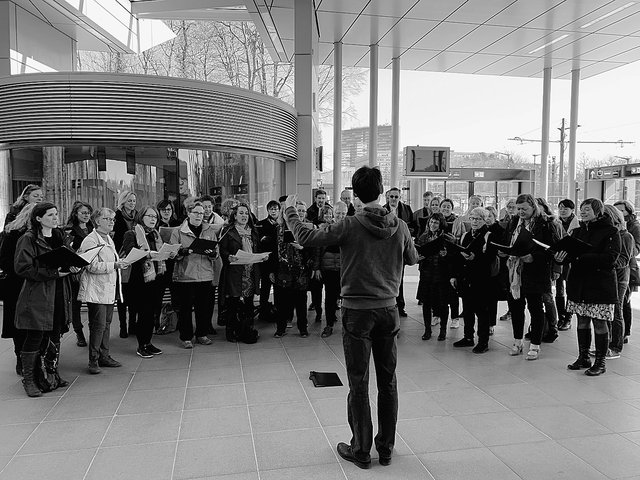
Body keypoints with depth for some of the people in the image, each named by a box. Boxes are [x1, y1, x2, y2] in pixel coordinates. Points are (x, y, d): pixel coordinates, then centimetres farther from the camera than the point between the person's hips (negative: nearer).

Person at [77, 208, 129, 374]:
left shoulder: (109, 240, 18)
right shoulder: (90, 240, -11)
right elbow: (92, 266, -20)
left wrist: (120, 263, 12)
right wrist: (114, 265, -24)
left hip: (109, 290, 9)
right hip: (96, 290, -9)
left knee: (107, 324, 13)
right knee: (98, 325, -6)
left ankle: (104, 356, 22)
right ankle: (93, 361, 3)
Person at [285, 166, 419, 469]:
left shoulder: (350, 227, -14)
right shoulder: (400, 227, -3)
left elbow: (306, 238, -12)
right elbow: (412, 259, 13)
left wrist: (290, 211, 3)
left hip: (357, 311, -4)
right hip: (389, 310, 4)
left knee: (359, 384, 7)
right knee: (388, 382, 14)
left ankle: (361, 451, 20)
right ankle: (386, 449, 27)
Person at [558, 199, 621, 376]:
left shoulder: (610, 232, -7)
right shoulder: (578, 231, 12)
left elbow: (610, 258, -18)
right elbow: (569, 253, 10)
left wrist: (580, 256, -26)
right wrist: (561, 257, -14)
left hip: (600, 285, -5)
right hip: (578, 284, 6)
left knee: (599, 323, 2)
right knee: (582, 322, 11)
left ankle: (600, 362, 14)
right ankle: (583, 358, 22)